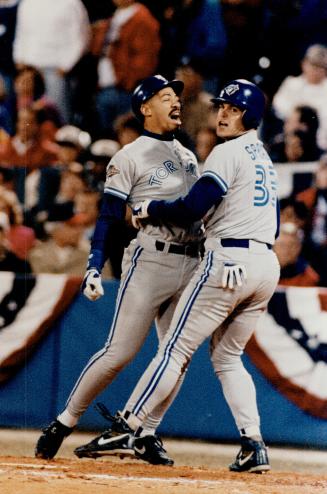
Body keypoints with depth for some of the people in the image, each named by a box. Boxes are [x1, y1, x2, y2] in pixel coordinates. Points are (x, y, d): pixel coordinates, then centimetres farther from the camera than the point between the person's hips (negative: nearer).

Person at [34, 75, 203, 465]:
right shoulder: (130, 157, -1)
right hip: (150, 260, -6)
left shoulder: (188, 157, 19)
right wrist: (94, 268, -15)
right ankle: (63, 424, -1)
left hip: (190, 266, 6)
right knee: (119, 353, -11)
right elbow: (109, 217, -5)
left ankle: (145, 436, 7)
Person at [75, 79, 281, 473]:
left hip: (228, 262, -8)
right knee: (227, 357, 14)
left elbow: (192, 208, -15)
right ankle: (253, 446, 0)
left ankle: (126, 428, -8)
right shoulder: (264, 159, 21)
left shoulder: (228, 153, -6)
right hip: (267, 264, 8)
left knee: (176, 348, -6)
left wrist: (149, 210, 0)